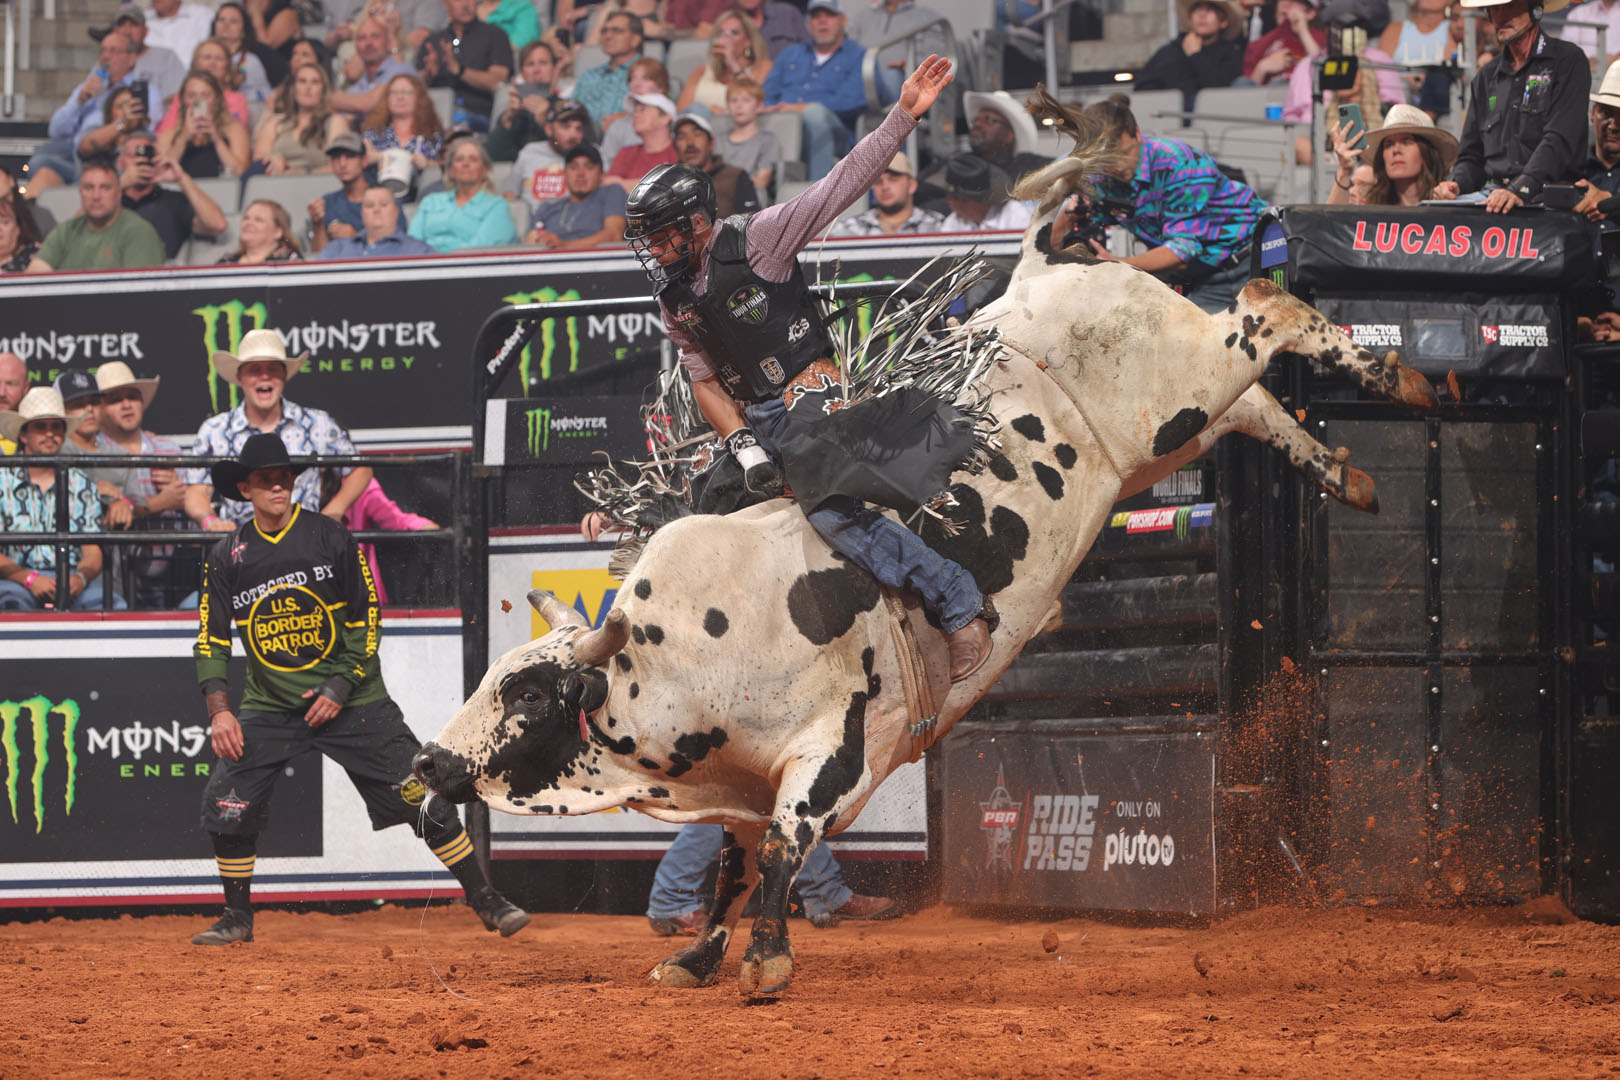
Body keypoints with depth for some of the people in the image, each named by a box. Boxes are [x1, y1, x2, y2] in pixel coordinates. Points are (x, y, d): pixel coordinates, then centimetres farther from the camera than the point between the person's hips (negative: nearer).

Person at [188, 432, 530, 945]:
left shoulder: (331, 538, -4)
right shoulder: (226, 558, 2)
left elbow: (367, 618, -1)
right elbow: (212, 640, 4)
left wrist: (342, 685, -11)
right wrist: (219, 710, -8)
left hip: (351, 701, -2)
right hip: (269, 708, 2)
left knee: (423, 798, -8)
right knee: (226, 806, -10)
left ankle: (486, 901, 1)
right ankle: (237, 918, 9)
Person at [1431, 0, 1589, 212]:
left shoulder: (1568, 61, 1)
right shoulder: (1485, 78, 22)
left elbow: (1559, 141, -12)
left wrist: (1519, 191, -26)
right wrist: (1455, 184, -1)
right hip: (1492, 193, 6)